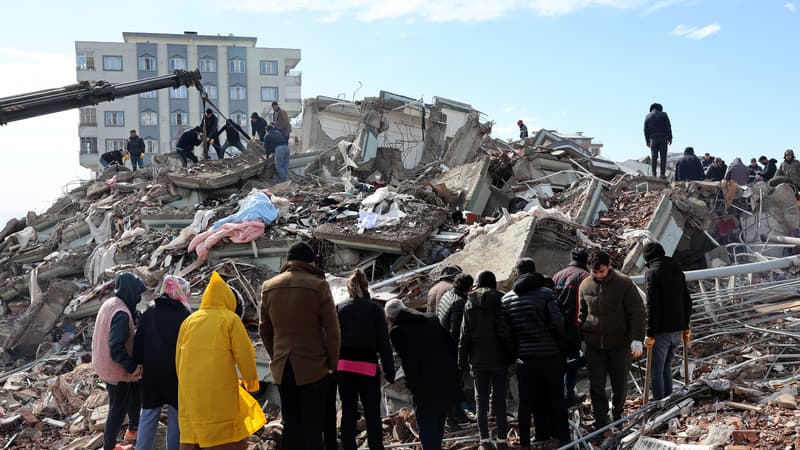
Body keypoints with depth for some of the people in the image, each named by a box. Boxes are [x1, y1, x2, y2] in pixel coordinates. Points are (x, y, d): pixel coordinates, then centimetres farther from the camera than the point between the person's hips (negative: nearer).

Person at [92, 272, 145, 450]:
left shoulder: (109, 303, 2)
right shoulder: (121, 314, -27)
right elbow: (117, 347, -31)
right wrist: (132, 366, -24)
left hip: (104, 364, 9)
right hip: (116, 369, -9)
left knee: (135, 391, 26)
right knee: (118, 408, 7)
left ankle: (133, 428, 42)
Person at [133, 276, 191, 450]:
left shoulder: (149, 313, 2)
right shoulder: (185, 315, -9)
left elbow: (138, 342, 5)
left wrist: (139, 363, 15)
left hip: (151, 371, 4)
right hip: (177, 372, -4)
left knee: (148, 415, 10)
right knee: (176, 416, 6)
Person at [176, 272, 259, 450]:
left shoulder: (188, 321, 11)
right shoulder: (230, 319, -2)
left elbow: (178, 357, 15)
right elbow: (244, 353, -5)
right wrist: (251, 381, 10)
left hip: (190, 393, 5)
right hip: (219, 391, -4)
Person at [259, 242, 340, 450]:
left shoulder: (268, 287, 5)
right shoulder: (318, 286, -8)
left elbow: (264, 330, 9)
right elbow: (332, 330, -7)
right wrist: (332, 364, 3)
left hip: (282, 368, 4)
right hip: (313, 367, -4)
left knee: (290, 425, 11)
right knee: (312, 427, 1)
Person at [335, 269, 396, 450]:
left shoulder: (339, 308, 6)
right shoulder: (374, 309, -2)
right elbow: (383, 342, -3)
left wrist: (333, 364, 9)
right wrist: (389, 372, 1)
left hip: (343, 366, 3)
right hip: (367, 367, -3)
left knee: (348, 413, 10)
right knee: (372, 414, 5)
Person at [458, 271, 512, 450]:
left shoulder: (470, 304, 0)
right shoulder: (500, 301, -6)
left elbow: (464, 335, 0)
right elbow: (507, 332, -8)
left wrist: (462, 360, 6)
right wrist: (511, 355, -1)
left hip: (478, 359, 1)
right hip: (499, 358, -1)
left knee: (481, 399, 8)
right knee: (499, 398, 6)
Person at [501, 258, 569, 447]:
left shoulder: (507, 298, 2)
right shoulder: (545, 293, -8)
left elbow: (505, 330, 3)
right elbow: (557, 322, -14)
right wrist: (559, 343, 2)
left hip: (524, 357, 2)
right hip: (550, 354, -2)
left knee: (527, 400, 11)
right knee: (556, 398, 12)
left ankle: (525, 441, 15)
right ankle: (562, 436, 20)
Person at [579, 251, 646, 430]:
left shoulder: (624, 284, -8)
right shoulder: (585, 285, 3)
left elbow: (637, 312, -8)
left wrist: (637, 339, -16)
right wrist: (579, 336, 12)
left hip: (620, 343, -2)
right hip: (594, 344, 2)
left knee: (620, 384, 8)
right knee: (596, 385, -1)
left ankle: (618, 414, 33)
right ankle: (601, 421, 6)